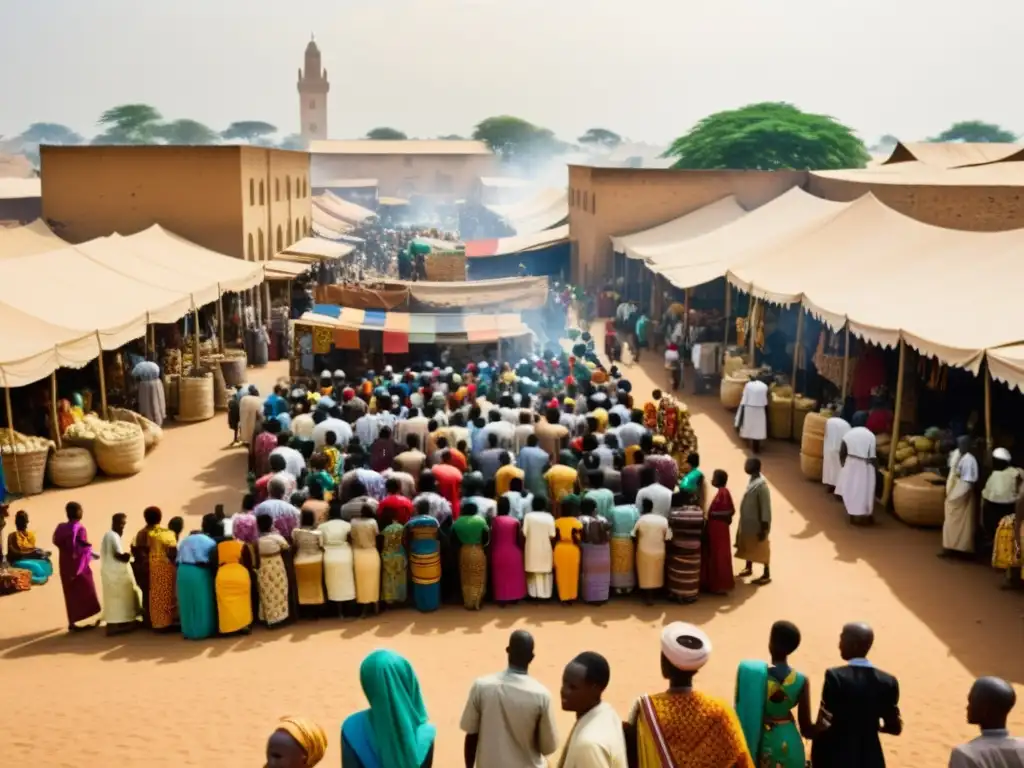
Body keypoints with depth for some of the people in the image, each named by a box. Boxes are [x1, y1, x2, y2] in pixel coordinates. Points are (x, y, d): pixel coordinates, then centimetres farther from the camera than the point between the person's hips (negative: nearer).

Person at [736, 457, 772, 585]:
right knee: (747, 546, 23)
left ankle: (767, 575, 20)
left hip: (757, 523, -9)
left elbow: (766, 508, -24)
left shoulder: (761, 484, -27)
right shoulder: (753, 479, 2)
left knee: (761, 549, 6)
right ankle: (748, 568, 41)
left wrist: (764, 528, -21)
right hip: (747, 521, 9)